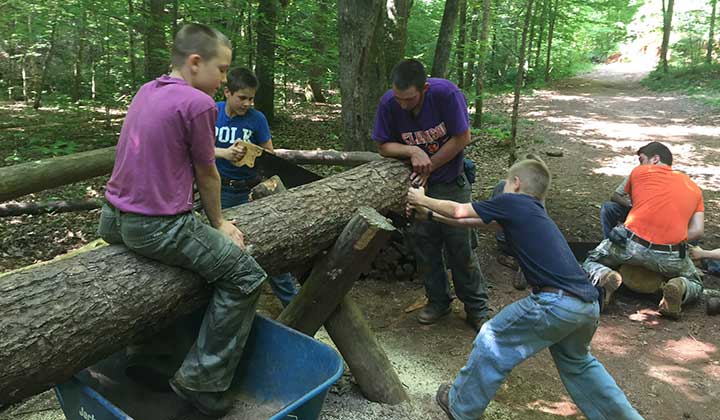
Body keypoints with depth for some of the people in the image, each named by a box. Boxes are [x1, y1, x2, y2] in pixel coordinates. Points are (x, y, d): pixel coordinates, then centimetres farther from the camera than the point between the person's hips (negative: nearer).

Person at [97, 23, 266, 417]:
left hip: (112, 219, 9)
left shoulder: (146, 90, 11)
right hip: (158, 229, -9)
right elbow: (206, 175, -4)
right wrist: (218, 223, 9)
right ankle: (200, 380, 9)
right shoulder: (199, 103, -14)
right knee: (245, 277, 4)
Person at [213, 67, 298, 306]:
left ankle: (291, 302, 9)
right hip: (220, 190, 1)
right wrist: (224, 153, -28)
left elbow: (270, 155, 1)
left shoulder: (257, 118, -5)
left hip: (250, 190, -1)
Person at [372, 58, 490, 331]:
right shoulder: (389, 103, -16)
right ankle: (438, 301, 29)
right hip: (417, 184, 3)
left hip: (451, 182, -3)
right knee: (425, 244, 9)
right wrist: (412, 151, -25)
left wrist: (429, 165, -15)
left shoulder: (446, 93, -24)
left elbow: (462, 137, -17)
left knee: (460, 245, 0)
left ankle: (478, 308, 16)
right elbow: (384, 145, -6)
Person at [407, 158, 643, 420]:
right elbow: (471, 221, 30)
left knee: (493, 343, 11)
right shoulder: (534, 212, 25)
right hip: (589, 303, 8)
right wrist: (429, 214, 35)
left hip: (556, 303, -8)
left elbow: (459, 212, 10)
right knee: (577, 363, 33)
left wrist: (422, 200, 26)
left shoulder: (511, 202, 2)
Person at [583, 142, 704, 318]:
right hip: (671, 256, 2)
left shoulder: (639, 172, 14)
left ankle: (604, 276, -11)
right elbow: (697, 230, 10)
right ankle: (680, 287, -5)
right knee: (696, 286, 31)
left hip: (630, 244, -2)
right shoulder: (694, 188, 22)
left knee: (590, 263, 24)